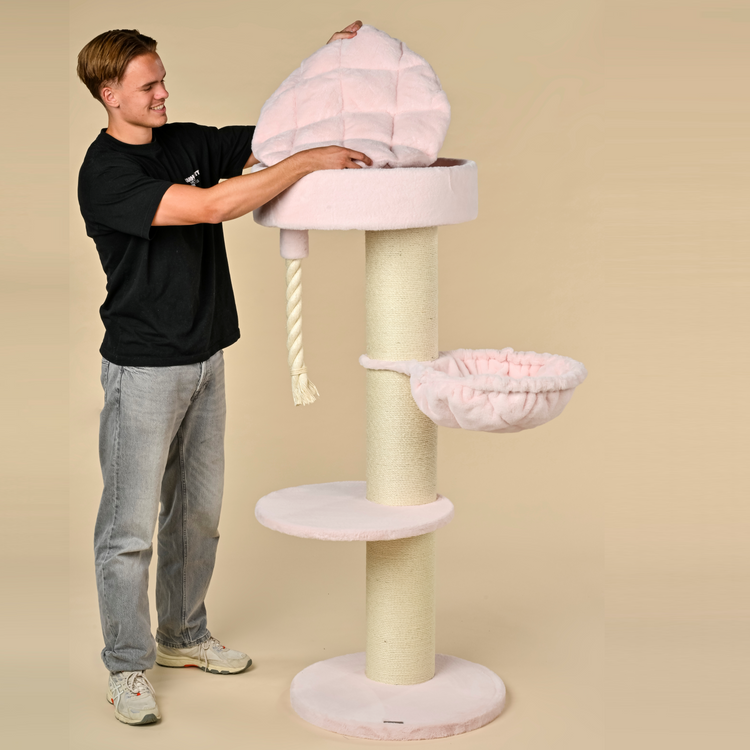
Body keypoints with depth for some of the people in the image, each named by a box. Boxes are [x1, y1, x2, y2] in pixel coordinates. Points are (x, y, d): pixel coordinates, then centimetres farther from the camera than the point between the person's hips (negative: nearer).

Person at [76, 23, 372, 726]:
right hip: (143, 369, -7)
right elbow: (214, 205, -27)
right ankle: (126, 668, 12)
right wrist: (308, 163, -25)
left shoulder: (188, 143, 6)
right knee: (130, 522, 0)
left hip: (204, 358, 8)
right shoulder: (104, 173, -17)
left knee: (197, 510, 17)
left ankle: (182, 636, 33)